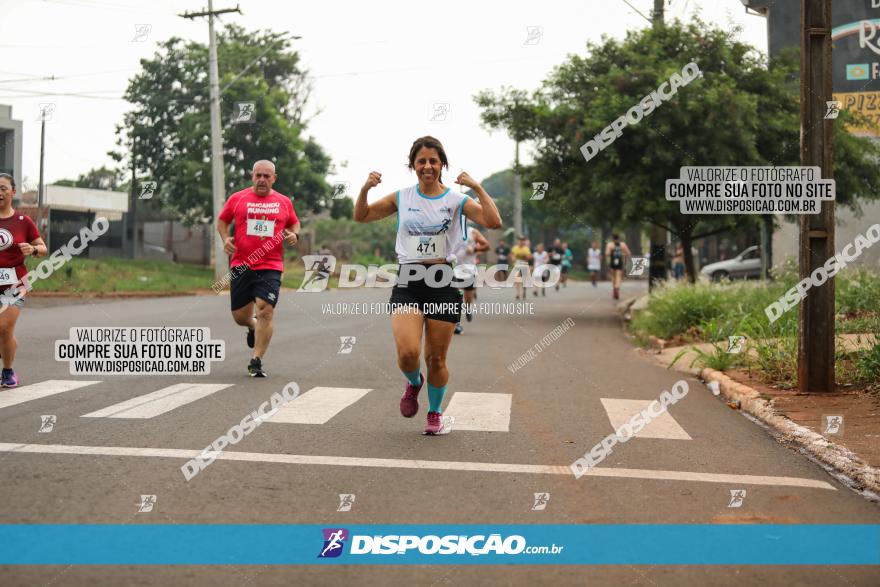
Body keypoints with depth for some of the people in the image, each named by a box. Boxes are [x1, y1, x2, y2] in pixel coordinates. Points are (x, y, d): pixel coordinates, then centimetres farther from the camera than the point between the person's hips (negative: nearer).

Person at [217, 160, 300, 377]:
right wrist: (225, 238, -1)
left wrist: (295, 235, 1)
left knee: (265, 311, -14)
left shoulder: (284, 202, 8)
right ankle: (253, 326, 45)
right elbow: (222, 220, 16)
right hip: (241, 266, 1)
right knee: (240, 316, 7)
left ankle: (256, 362, -5)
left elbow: (294, 223, 23)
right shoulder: (237, 198, 5)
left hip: (271, 267, -1)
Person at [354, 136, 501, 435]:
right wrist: (365, 189, -2)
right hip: (408, 282, 1)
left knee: (437, 358, 6)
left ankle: (435, 413, 30)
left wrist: (477, 188, -19)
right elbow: (361, 216, 16)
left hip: (444, 283, -1)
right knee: (407, 352, -18)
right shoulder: (402, 197, 8)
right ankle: (414, 382, 19)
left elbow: (494, 222, -12)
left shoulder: (456, 199, 1)